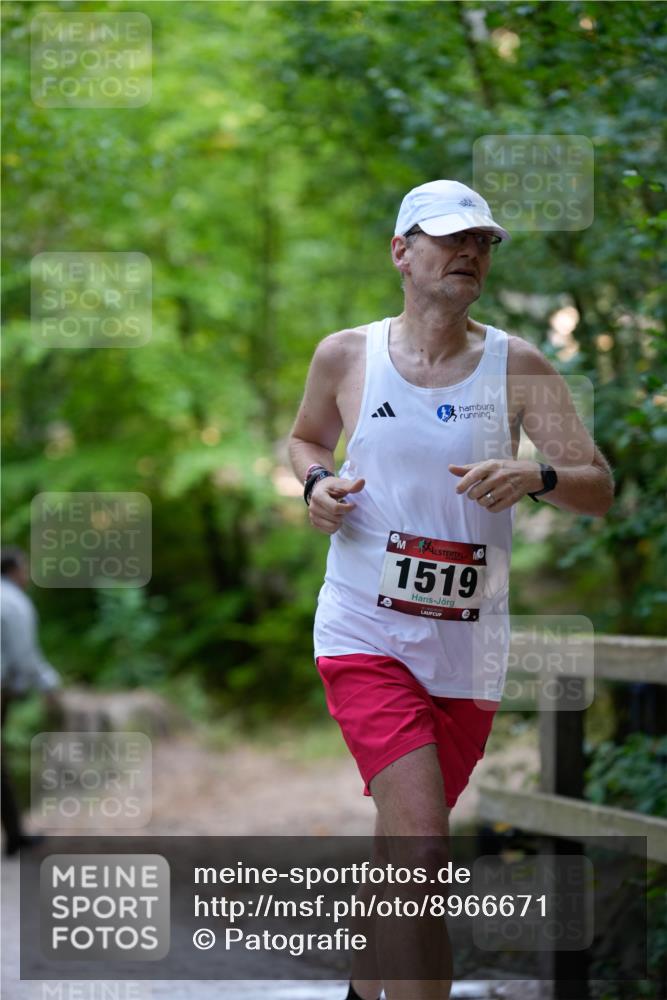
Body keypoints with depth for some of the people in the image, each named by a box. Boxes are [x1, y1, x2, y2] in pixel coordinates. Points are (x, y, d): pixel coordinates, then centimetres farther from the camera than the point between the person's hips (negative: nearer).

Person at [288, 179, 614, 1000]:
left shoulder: (517, 366, 1)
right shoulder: (345, 356, 2)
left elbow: (600, 488, -2)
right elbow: (305, 437, 22)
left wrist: (536, 478, -24)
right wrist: (317, 484, -1)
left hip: (467, 641, 2)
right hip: (365, 631, -2)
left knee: (406, 843, 15)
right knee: (418, 839, -20)